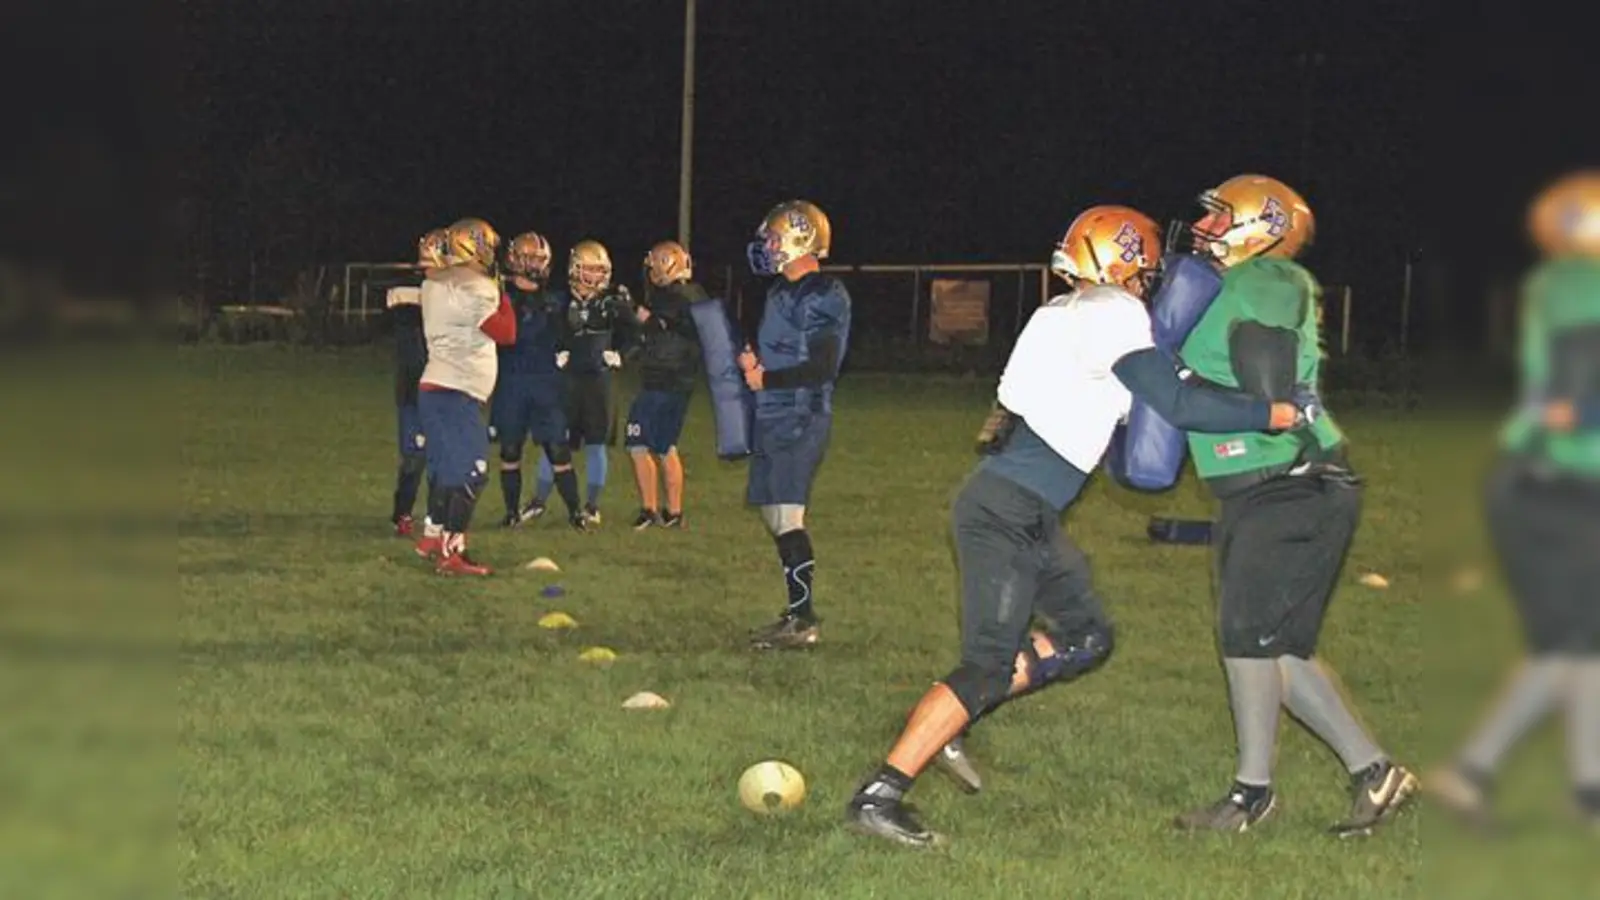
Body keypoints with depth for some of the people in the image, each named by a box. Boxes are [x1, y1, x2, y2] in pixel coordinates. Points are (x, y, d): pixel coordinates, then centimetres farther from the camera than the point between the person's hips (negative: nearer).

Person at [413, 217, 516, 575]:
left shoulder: (434, 283, 12)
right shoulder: (476, 289, -15)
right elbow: (506, 333, -14)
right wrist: (503, 297, 0)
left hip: (434, 387, 9)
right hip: (456, 393, -9)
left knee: (450, 467, 19)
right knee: (471, 473, -7)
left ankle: (434, 538, 26)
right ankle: (451, 553, -9)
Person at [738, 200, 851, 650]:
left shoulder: (822, 296, -14)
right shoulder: (783, 291, 16)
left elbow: (822, 367, -20)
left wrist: (766, 379, -14)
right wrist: (751, 358, 5)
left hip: (801, 420, -10)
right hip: (772, 418, 10)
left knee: (787, 516, -13)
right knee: (774, 515, 12)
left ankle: (804, 621, -11)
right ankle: (797, 613, 20)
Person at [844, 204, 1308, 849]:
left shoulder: (1061, 315, 16)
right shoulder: (1112, 314, -11)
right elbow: (1176, 404, -17)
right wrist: (1271, 415, -10)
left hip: (1029, 515, 10)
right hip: (1007, 510, -10)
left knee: (1086, 638, 16)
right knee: (989, 663, -11)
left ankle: (941, 723, 15)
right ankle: (879, 795, -10)